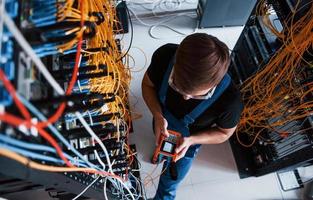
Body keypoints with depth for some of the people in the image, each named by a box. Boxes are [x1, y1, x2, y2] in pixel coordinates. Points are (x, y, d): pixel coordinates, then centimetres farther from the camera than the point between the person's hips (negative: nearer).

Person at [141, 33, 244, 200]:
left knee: (171, 177, 26)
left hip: (188, 141, -1)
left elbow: (224, 133, -18)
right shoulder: (165, 55, -37)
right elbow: (148, 84, -16)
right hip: (163, 125, 2)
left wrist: (190, 141, -33)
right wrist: (158, 116, -32)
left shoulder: (230, 99, -41)